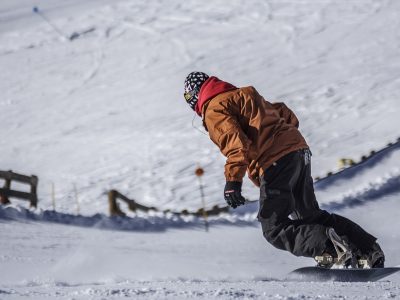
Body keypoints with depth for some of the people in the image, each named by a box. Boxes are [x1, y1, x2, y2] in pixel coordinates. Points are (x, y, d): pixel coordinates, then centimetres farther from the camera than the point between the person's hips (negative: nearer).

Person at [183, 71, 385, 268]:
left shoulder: (214, 110, 1)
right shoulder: (243, 95, 28)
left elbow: (236, 142, -16)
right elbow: (283, 113, 31)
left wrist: (233, 180, -21)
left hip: (275, 162, -9)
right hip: (300, 150, 9)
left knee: (275, 229, -5)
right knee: (310, 215, 19)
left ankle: (328, 246, -25)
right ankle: (367, 249, 9)